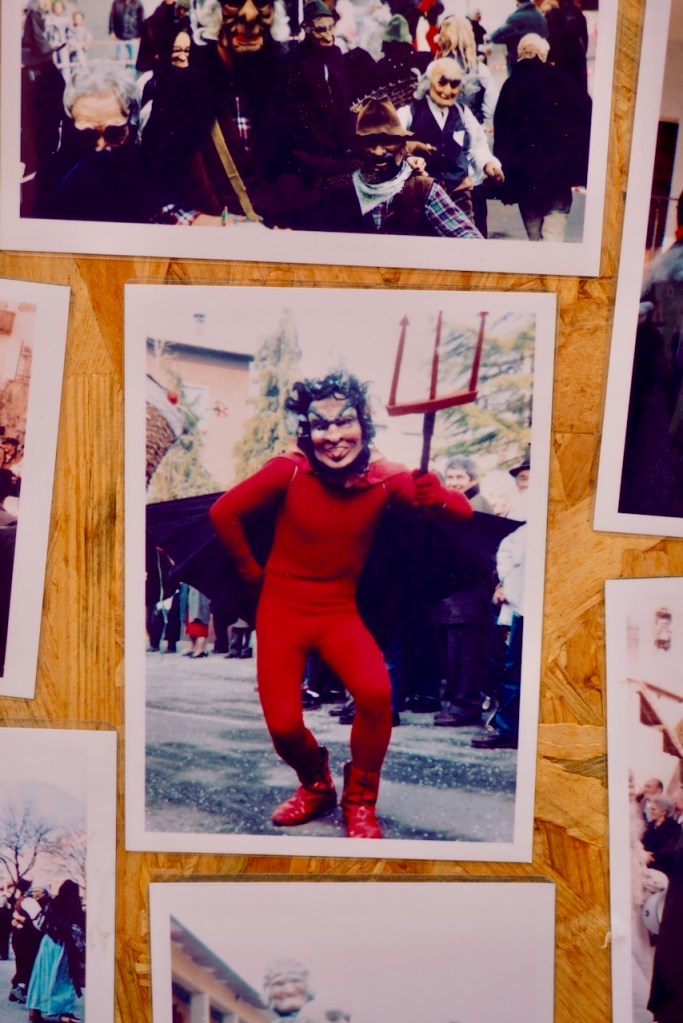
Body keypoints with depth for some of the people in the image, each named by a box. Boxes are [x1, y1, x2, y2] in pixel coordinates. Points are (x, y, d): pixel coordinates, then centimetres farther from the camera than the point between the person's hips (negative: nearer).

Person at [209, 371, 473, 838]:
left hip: (340, 612, 0)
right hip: (281, 610, 0)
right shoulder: (290, 470, -15)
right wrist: (255, 576, 0)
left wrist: (431, 489, -36)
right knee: (283, 723, -12)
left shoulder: (384, 479, -11)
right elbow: (224, 513, -6)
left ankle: (360, 801, 3)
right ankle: (316, 785, 26)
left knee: (376, 691, -26)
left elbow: (463, 512, -14)